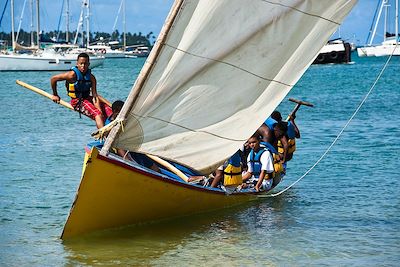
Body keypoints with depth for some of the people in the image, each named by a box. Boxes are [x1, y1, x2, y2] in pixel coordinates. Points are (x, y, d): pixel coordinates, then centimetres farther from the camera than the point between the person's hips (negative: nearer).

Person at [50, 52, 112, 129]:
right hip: (77, 101, -7)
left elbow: (95, 96, -9)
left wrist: (99, 110, -23)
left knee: (108, 110, -10)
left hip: (88, 98, 7)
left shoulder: (91, 77, -3)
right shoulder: (73, 75, -17)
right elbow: (53, 79, -10)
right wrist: (55, 95, 3)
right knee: (97, 114, -29)